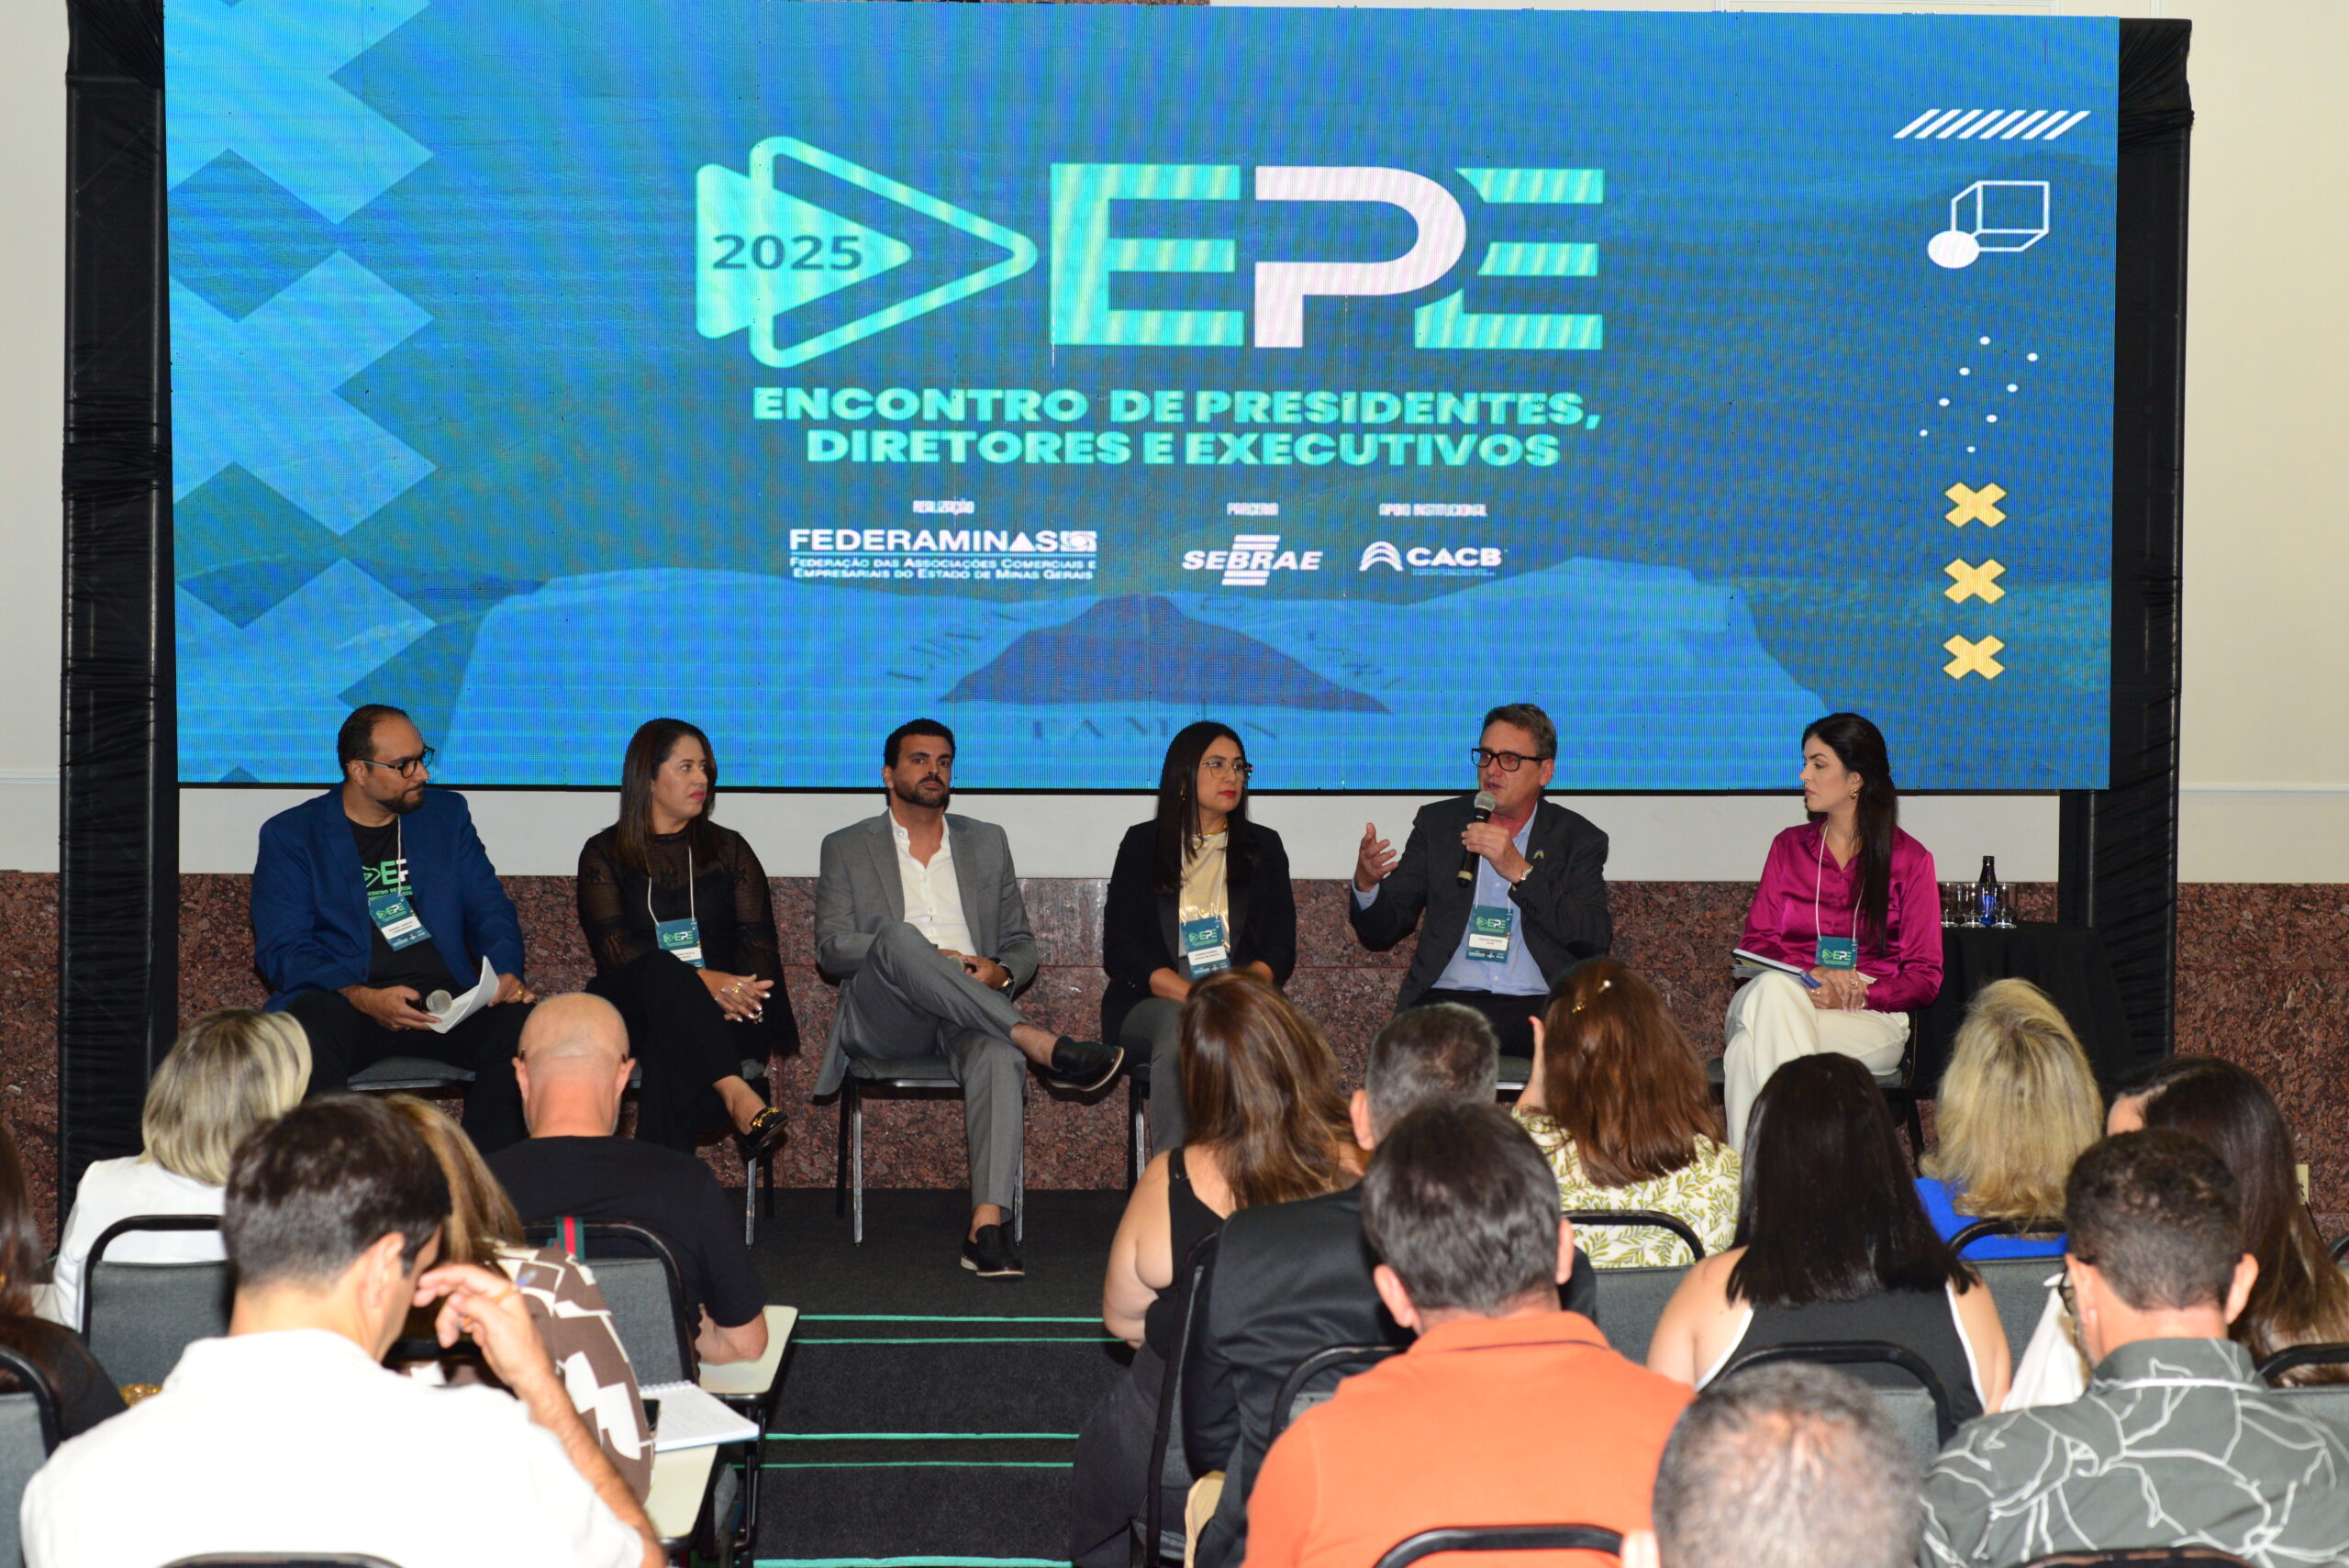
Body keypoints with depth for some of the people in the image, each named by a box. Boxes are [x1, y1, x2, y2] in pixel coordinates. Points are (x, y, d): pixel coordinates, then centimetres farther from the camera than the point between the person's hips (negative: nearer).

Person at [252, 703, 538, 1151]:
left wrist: (506, 974, -7)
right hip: (343, 1001, -3)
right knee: (305, 1036, -38)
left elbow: (490, 908, 16)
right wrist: (362, 998, -20)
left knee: (526, 1027, -29)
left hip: (447, 996, 3)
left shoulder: (447, 814, 18)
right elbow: (281, 949, -2)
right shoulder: (289, 835, 7)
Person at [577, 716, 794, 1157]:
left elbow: (759, 940, 7)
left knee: (669, 1049, -36)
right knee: (663, 968, -38)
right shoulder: (604, 853, 11)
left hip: (724, 1014, 1)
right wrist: (701, 981, -22)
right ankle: (736, 1096, -57)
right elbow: (613, 946, -6)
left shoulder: (728, 849, 18)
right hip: (633, 1009, -1)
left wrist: (737, 994, -18)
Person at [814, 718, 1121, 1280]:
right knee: (898, 936, -36)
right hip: (882, 1018, -1)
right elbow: (831, 948, 2)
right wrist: (928, 959, -14)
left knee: (998, 1052, -37)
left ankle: (989, 1223, -49)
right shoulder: (846, 848, 15)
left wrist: (1000, 973, -5)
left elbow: (1021, 944, 22)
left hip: (968, 1017, 2)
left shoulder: (987, 843, 23)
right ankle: (1040, 1043, -37)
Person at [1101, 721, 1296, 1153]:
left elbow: (1281, 951, 9)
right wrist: (1193, 996, -14)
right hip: (1152, 1004, -1)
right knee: (1177, 1026, -36)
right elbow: (1120, 951, 2)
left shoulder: (1264, 847, 17)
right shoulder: (1143, 844, 11)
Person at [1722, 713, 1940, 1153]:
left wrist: (1853, 996, -15)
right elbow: (1755, 943, 11)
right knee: (1774, 989, -38)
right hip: (1784, 995, 3)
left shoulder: (1910, 859, 9)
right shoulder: (1788, 847, 20)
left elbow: (1925, 976, 4)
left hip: (1870, 1018, -3)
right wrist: (1810, 973, -11)